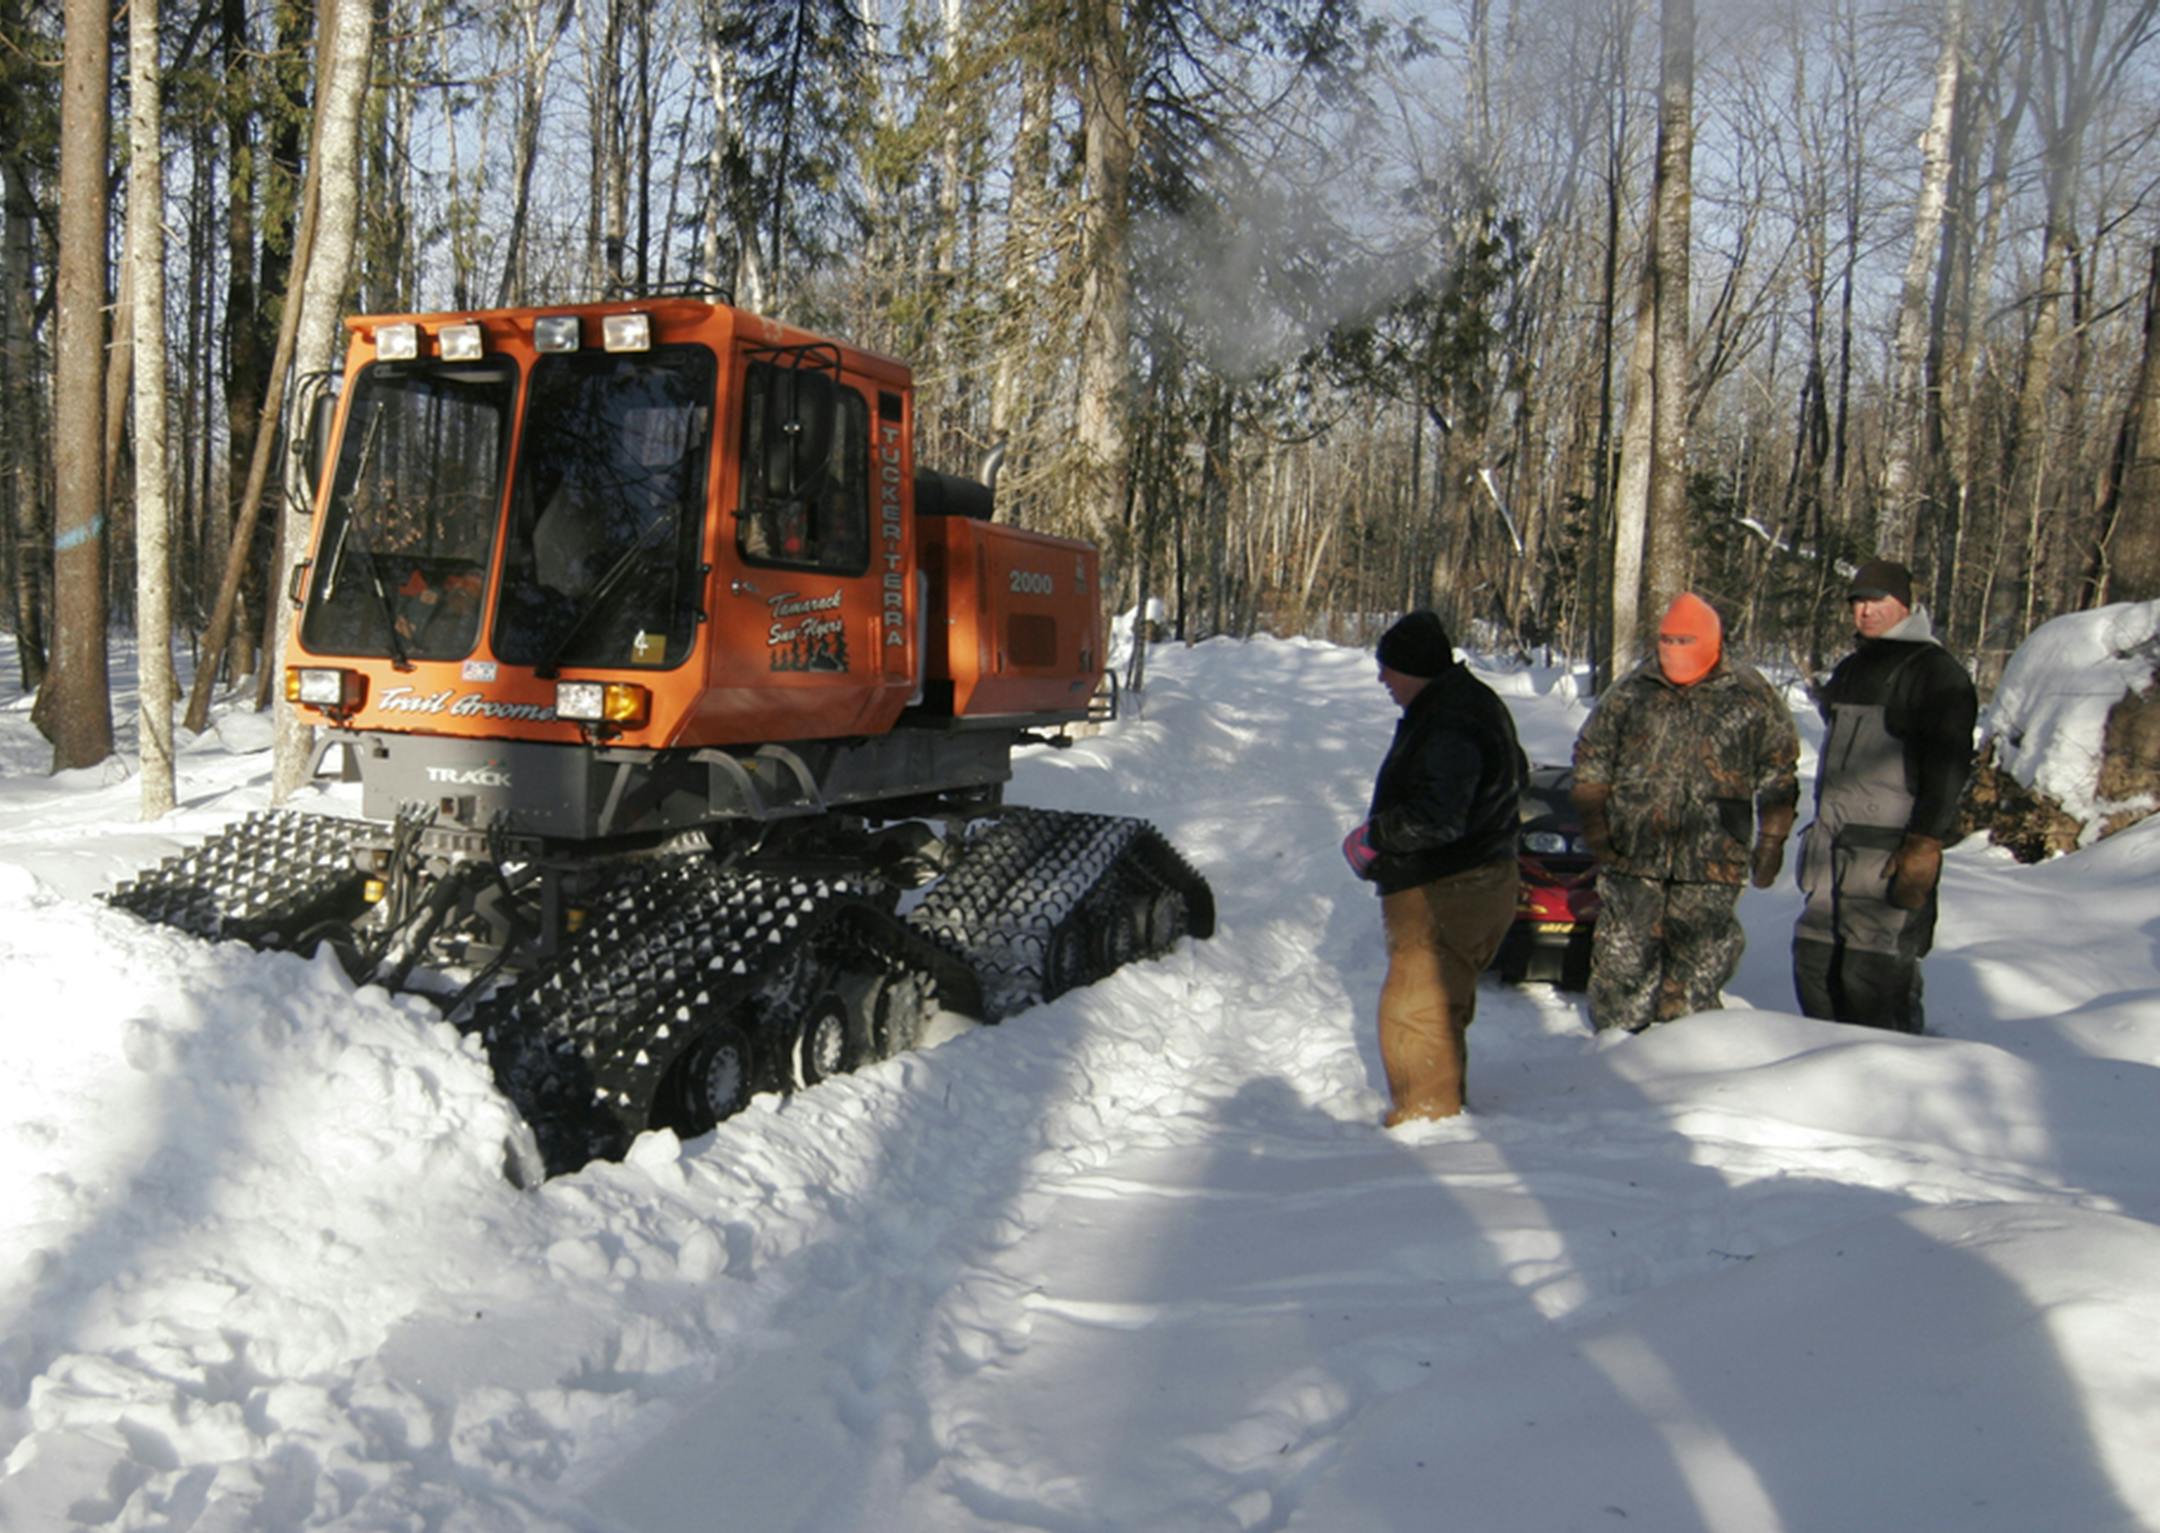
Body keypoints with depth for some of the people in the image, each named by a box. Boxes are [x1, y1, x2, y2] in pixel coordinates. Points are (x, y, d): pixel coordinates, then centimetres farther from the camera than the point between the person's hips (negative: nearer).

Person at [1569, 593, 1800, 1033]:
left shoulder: (1752, 697, 3)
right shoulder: (1630, 692, 6)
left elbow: (1779, 776, 9)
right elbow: (1591, 762, 12)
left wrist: (1770, 843, 6)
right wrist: (1596, 828, 3)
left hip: (1712, 864, -1)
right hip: (1631, 854, 1)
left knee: (1698, 968, 4)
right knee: (1622, 962, 4)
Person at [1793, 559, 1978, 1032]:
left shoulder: (1934, 670, -4)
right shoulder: (1850, 670, 21)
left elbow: (1948, 766, -13)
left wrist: (1925, 845, -19)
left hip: (1889, 851, -8)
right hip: (1835, 849, 8)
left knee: (1874, 972, -11)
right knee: (1813, 958, 8)